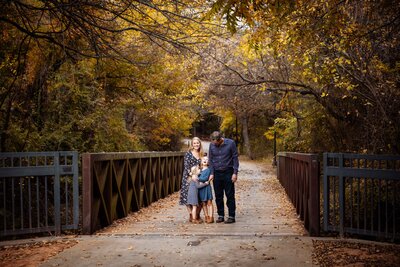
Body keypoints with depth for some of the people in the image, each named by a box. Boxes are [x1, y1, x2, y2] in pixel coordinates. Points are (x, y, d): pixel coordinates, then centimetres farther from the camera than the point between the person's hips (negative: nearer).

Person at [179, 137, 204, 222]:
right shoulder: (188, 154, -2)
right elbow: (186, 166, -9)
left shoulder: (202, 154, 10)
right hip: (189, 177, -4)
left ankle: (197, 215, 13)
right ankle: (191, 215, 4)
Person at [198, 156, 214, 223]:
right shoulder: (200, 170, 12)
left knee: (209, 202, -1)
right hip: (201, 188, 5)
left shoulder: (208, 169, -5)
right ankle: (206, 216, 15)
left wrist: (198, 179, -15)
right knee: (203, 203, 8)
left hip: (206, 187, -5)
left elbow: (206, 178, -14)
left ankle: (211, 217, 1)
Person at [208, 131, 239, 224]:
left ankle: (231, 216, 7)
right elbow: (210, 160, 8)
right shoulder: (212, 145, -1)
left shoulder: (230, 143, -9)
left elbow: (235, 158, -5)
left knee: (230, 195, 0)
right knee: (218, 196, 7)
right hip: (217, 173, 3)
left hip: (228, 173, -3)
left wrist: (235, 173, -9)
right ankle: (220, 215, 16)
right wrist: (212, 173, 1)